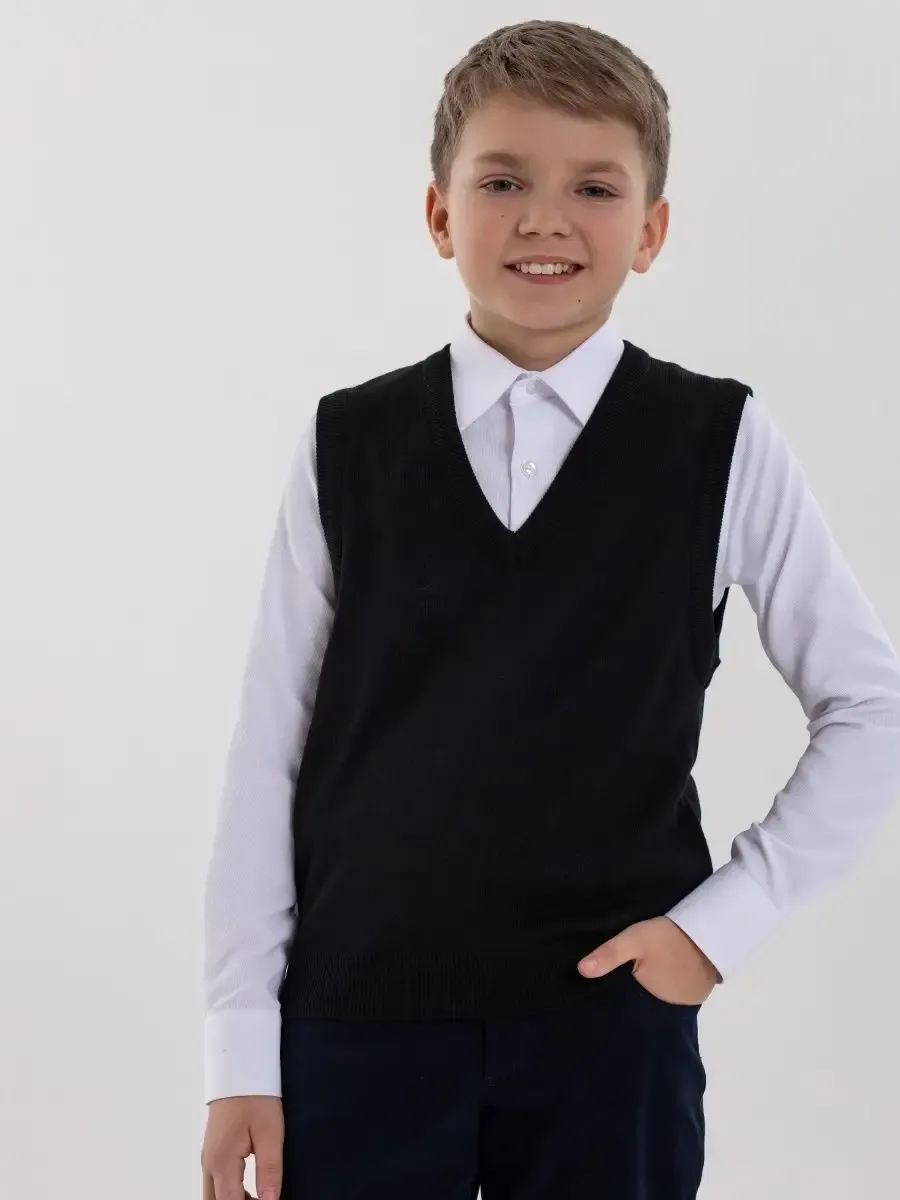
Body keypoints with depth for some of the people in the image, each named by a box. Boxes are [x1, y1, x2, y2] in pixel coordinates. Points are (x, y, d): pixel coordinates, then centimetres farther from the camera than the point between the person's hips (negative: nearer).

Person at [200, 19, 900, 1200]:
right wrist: (242, 1053, 1)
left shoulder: (724, 448, -1)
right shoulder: (347, 448, 2)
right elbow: (270, 749, 3)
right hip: (354, 1023, 1)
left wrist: (723, 920, -2)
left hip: (609, 1018, 0)